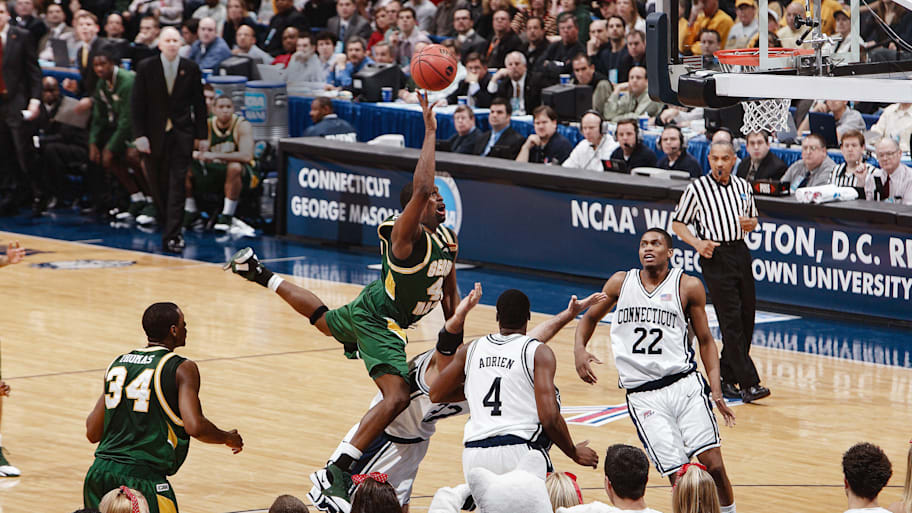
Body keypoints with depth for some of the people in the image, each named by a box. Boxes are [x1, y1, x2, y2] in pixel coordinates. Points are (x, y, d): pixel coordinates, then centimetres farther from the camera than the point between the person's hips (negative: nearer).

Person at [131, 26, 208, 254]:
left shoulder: (190, 69, 3)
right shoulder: (146, 68, 0)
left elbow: (199, 103, 7)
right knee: (158, 185, 5)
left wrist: (202, 135, 4)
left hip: (181, 134, -1)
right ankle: (168, 227, 24)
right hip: (154, 134, 1)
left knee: (177, 184, -9)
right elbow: (138, 104, 0)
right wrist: (139, 135, -8)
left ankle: (172, 236, -12)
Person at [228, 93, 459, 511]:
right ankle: (335, 473, -27)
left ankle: (262, 275, 53)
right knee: (397, 397, -23)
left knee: (323, 319, 36)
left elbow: (449, 295, 14)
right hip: (377, 321, -9)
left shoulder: (448, 241, 2)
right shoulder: (406, 234, -25)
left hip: (370, 314, 9)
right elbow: (420, 188, -42)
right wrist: (430, 132, -40)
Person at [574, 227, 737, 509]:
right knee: (679, 477, -10)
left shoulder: (688, 287, 3)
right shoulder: (620, 283, 8)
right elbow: (590, 318, 23)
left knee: (713, 465, -11)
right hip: (643, 396, 0)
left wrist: (716, 392, 0)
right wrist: (579, 350, 2)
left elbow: (705, 340, 9)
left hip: (684, 384, 0)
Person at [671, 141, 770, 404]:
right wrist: (697, 243, -13)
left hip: (740, 252, 6)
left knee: (747, 317, 4)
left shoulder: (743, 187, 12)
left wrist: (749, 223, -1)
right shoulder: (697, 189, -2)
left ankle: (725, 378, 18)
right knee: (731, 320, -11)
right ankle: (748, 384, -15)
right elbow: (678, 223, 3)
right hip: (715, 255, -6)